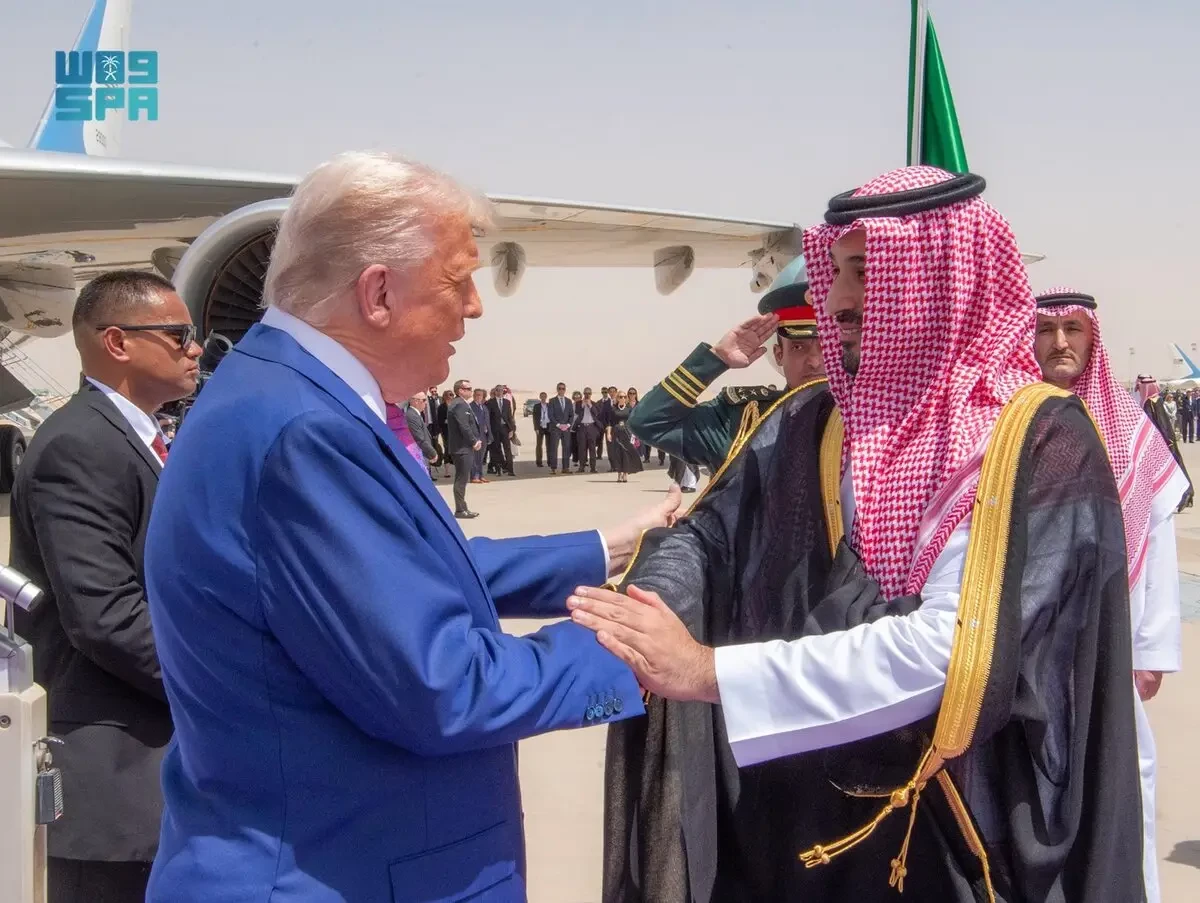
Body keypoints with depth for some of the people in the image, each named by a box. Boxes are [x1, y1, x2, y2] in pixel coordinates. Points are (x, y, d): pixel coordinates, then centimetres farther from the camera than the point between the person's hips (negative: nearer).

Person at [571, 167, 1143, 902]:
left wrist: (710, 671, -28)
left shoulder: (1040, 444, -15)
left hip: (950, 835, -4)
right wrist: (647, 617, -24)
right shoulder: (807, 426, 3)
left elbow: (956, 645, -25)